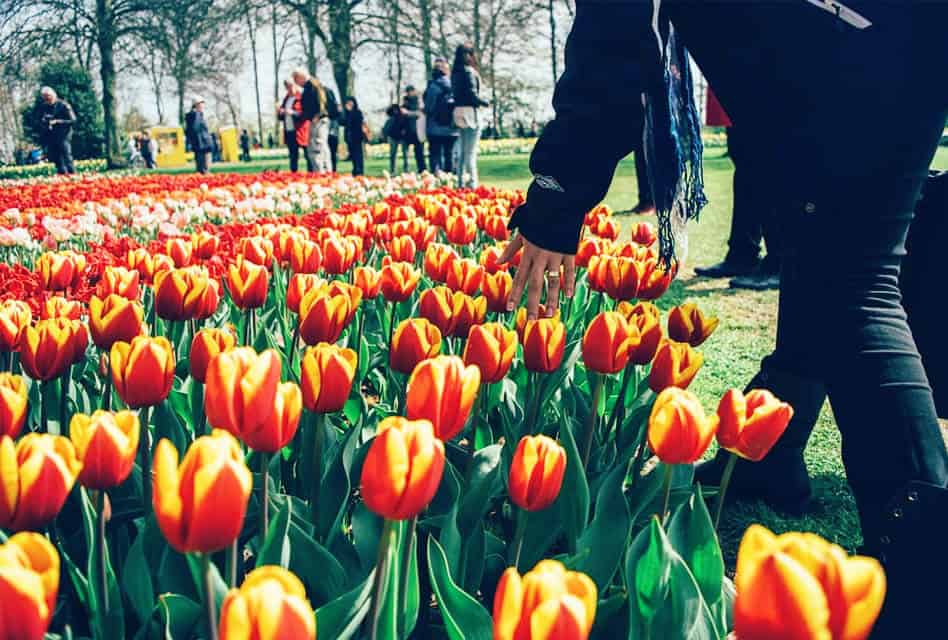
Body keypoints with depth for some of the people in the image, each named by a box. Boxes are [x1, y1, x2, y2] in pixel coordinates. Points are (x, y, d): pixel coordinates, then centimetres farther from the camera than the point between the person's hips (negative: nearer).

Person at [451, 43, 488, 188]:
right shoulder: (469, 71, -12)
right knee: (471, 152, -7)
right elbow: (473, 94, -17)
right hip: (469, 112, -8)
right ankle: (472, 183, -7)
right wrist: (486, 102, -1)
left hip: (458, 112, 8)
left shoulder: (455, 72, 12)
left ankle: (461, 182, 16)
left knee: (463, 151, 13)